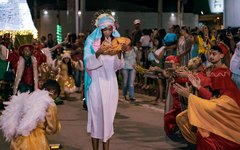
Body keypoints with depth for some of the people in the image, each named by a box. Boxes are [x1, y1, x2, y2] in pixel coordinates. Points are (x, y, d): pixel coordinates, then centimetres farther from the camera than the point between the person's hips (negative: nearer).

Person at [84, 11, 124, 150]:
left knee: (109, 114, 5)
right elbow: (88, 64, -12)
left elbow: (118, 66, 5)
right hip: (96, 83, -3)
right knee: (96, 114, -1)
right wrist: (98, 53, -28)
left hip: (110, 83, 3)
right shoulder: (92, 42, -4)